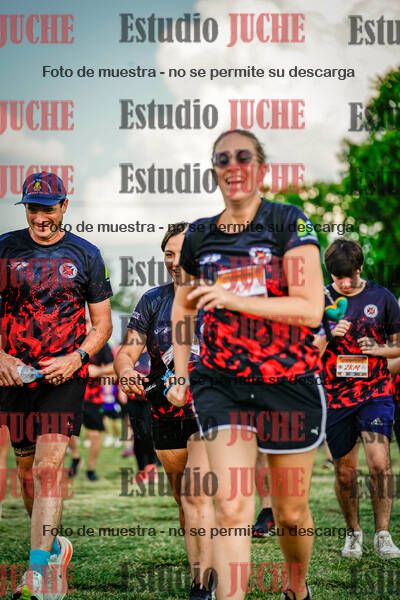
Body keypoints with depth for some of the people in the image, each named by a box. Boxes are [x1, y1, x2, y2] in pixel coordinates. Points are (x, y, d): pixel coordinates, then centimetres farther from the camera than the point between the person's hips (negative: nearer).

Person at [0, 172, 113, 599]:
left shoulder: (85, 255, 3)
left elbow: (102, 324, 7)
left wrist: (74, 358, -10)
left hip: (64, 374, -3)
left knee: (49, 465, -17)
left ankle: (38, 565, -21)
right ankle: (53, 548, 27)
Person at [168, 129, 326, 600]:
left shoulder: (289, 223, -6)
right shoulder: (198, 236, 5)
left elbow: (310, 309, -16)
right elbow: (183, 304, 23)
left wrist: (235, 300, -23)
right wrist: (180, 372, 14)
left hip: (289, 383, -1)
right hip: (222, 383, 2)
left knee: (291, 511, 12)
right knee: (231, 505, -15)